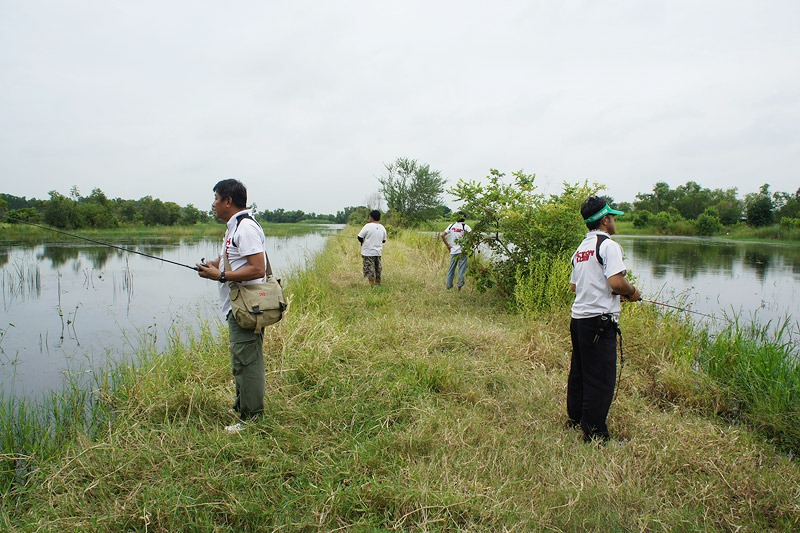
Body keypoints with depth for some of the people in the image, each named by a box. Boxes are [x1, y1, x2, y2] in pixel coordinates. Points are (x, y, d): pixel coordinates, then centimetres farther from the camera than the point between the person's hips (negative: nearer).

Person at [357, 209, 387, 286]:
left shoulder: (368, 226, -14)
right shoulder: (382, 228, 4)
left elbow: (360, 237, -12)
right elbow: (384, 240, 13)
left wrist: (363, 242, 7)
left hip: (368, 252, -6)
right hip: (378, 252, 6)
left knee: (370, 271, -1)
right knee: (378, 269, 16)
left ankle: (372, 286, -2)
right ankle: (378, 284, 25)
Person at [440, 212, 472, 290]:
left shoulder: (452, 226, 3)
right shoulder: (465, 226, -7)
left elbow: (442, 235, -2)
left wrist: (447, 245, 4)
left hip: (453, 251, 3)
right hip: (462, 251, -3)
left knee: (451, 268, 14)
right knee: (462, 268, 4)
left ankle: (449, 284, 20)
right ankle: (460, 285, 4)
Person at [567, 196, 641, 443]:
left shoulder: (580, 248, 15)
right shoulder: (608, 245, -11)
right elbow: (616, 282, -23)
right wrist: (632, 292, -2)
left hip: (578, 318, 9)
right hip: (600, 320, -9)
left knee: (579, 371, 18)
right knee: (601, 377, -2)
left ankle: (575, 419, 30)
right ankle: (594, 432, 4)